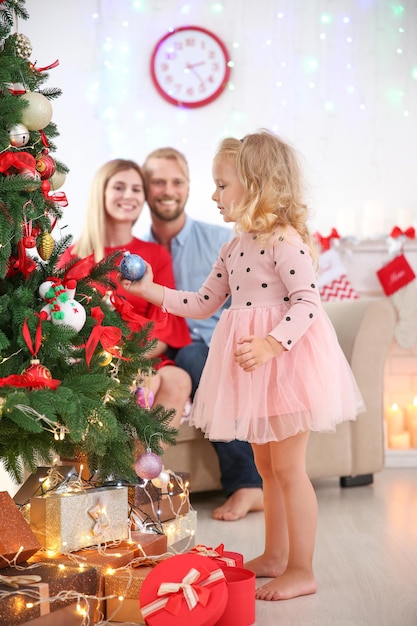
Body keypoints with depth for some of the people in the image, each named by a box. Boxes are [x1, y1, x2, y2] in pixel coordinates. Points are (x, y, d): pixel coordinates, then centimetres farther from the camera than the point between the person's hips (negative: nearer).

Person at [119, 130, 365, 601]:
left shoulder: (284, 239, -15)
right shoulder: (234, 248, 13)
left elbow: (308, 301, -22)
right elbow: (204, 303, 16)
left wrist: (271, 344, -31)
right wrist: (151, 291, 10)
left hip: (284, 359, -9)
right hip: (253, 367, 9)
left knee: (287, 467, -3)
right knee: (267, 466, 17)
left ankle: (301, 571, 7)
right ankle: (275, 557, 29)